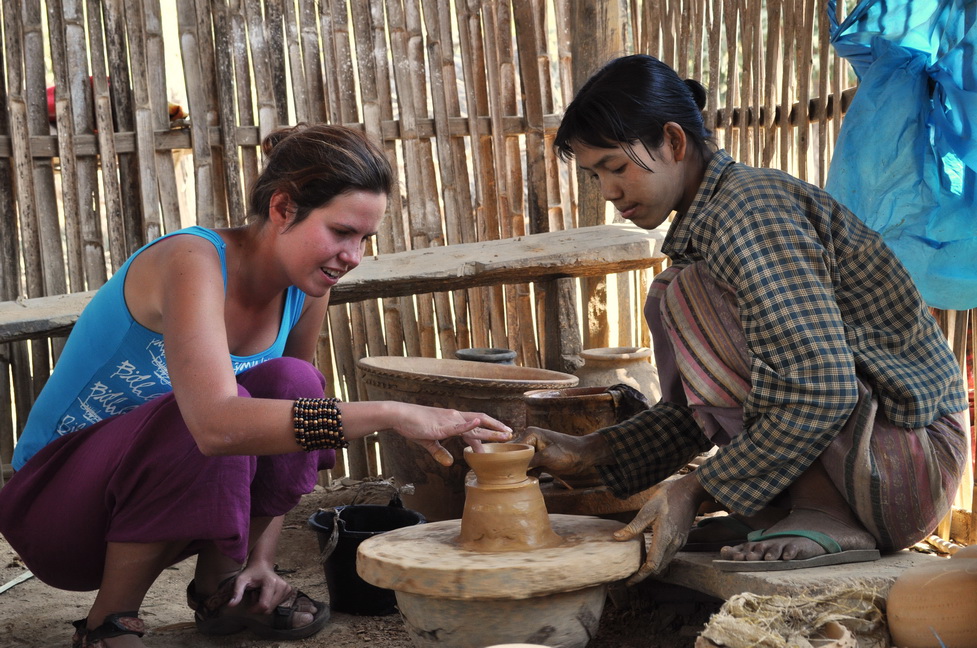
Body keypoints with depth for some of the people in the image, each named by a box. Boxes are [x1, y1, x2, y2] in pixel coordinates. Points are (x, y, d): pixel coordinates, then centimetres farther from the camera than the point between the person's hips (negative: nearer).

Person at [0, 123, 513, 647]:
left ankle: (219, 587, 0)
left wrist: (260, 559, -7)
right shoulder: (193, 262, -28)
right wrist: (390, 415, -45)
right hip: (52, 498, -6)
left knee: (290, 385, -19)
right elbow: (217, 424, -44)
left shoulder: (304, 291, -5)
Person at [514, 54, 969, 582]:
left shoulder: (749, 209, -18)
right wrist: (589, 452, 4)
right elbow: (704, 406, 15)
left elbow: (822, 395, -27)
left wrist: (697, 489, -22)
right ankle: (782, 514, 3)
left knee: (690, 299, -18)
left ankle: (825, 519, -16)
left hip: (911, 455, -10)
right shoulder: (706, 221, 13)